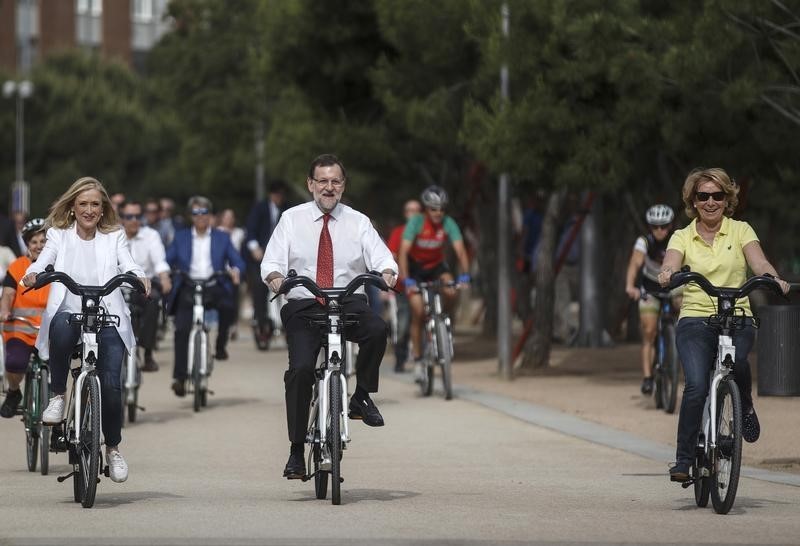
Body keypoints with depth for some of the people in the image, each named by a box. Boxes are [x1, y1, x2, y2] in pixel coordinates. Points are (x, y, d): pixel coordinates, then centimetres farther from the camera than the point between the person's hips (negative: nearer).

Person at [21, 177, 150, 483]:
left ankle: (113, 448, 11)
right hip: (68, 311, -1)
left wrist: (140, 277, -28)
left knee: (111, 384, -13)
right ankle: (58, 396, -18)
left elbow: (128, 265, -4)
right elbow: (42, 262, -5)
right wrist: (32, 275, -29)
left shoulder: (114, 237, 11)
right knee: (61, 327, -39)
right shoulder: (59, 236, 10)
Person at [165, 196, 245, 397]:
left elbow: (237, 261, 10)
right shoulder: (181, 237, 18)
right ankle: (179, 377, -16)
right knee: (181, 329, -18)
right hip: (188, 287, 0)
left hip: (214, 285, 0)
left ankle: (220, 345, -9)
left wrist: (235, 270, -14)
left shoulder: (222, 237, 17)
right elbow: (168, 260, 8)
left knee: (227, 305, -33)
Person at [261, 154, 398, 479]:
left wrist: (387, 272, -22)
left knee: (377, 329, -32)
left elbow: (381, 257, 2)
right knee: (301, 369, -20)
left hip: (349, 303, 1)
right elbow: (272, 261, 3)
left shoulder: (358, 223, 12)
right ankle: (296, 451, -12)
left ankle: (361, 397, -10)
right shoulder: (292, 220, 11)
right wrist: (275, 276, -20)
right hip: (303, 307, -1)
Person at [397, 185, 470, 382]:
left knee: (451, 293, -28)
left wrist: (464, 275, -39)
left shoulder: (448, 224, -20)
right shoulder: (416, 222, -26)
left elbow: (460, 250, -25)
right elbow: (403, 252, -31)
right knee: (418, 312, -12)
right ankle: (417, 360, -3)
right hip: (415, 266, -2)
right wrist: (406, 280, -42)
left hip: (436, 265, 2)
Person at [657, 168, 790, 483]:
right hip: (695, 319, 0)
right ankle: (684, 460, -12)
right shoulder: (682, 237, 11)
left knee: (735, 359, -34)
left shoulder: (740, 231, 10)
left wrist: (774, 279, -29)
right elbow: (670, 265, -8)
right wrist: (667, 274, -33)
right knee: (697, 386, -23)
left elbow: (759, 263, -6)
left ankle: (745, 406, -2)